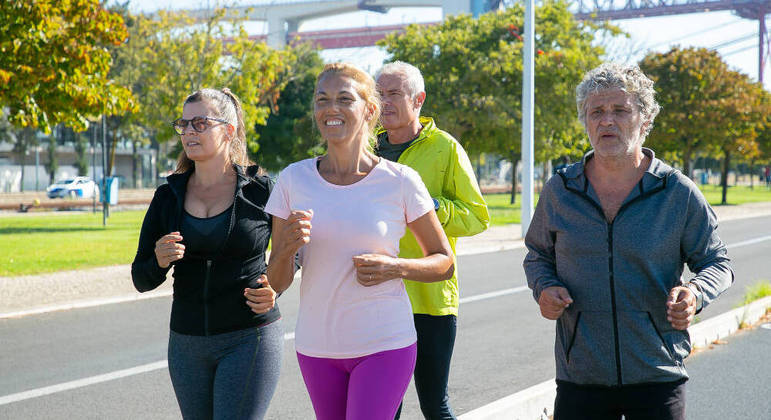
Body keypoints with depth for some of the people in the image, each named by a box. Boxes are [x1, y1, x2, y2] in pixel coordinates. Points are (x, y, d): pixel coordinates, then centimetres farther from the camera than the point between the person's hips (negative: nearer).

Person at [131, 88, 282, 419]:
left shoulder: (260, 191, -5)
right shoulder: (168, 197, 3)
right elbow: (141, 280, 4)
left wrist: (274, 288, -9)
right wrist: (159, 261, -19)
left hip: (249, 339, -4)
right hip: (187, 341, 4)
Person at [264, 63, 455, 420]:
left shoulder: (401, 182, -7)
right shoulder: (293, 180, -1)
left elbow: (444, 263, 3)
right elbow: (277, 283, 2)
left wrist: (395, 268, -16)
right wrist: (286, 247, -20)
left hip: (385, 345, -3)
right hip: (316, 346, 3)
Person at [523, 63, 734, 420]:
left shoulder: (679, 194, -2)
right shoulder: (559, 190, 3)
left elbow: (717, 263, 6)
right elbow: (538, 254, 17)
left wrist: (695, 294, -16)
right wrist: (544, 289, -5)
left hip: (658, 377, -1)